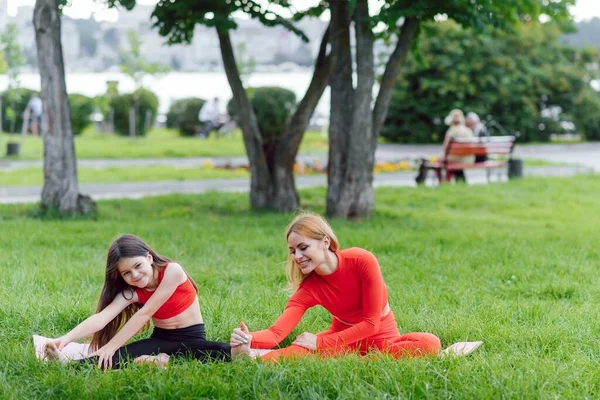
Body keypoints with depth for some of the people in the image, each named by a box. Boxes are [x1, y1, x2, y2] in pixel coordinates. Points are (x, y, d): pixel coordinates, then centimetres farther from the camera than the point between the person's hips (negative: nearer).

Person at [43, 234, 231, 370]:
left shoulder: (173, 271, -18)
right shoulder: (132, 292, -5)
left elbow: (144, 313, -22)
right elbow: (102, 317, -21)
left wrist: (111, 346, -26)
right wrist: (66, 338, -39)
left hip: (192, 339, -2)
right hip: (161, 340, 2)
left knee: (226, 353, -38)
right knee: (119, 356, -30)